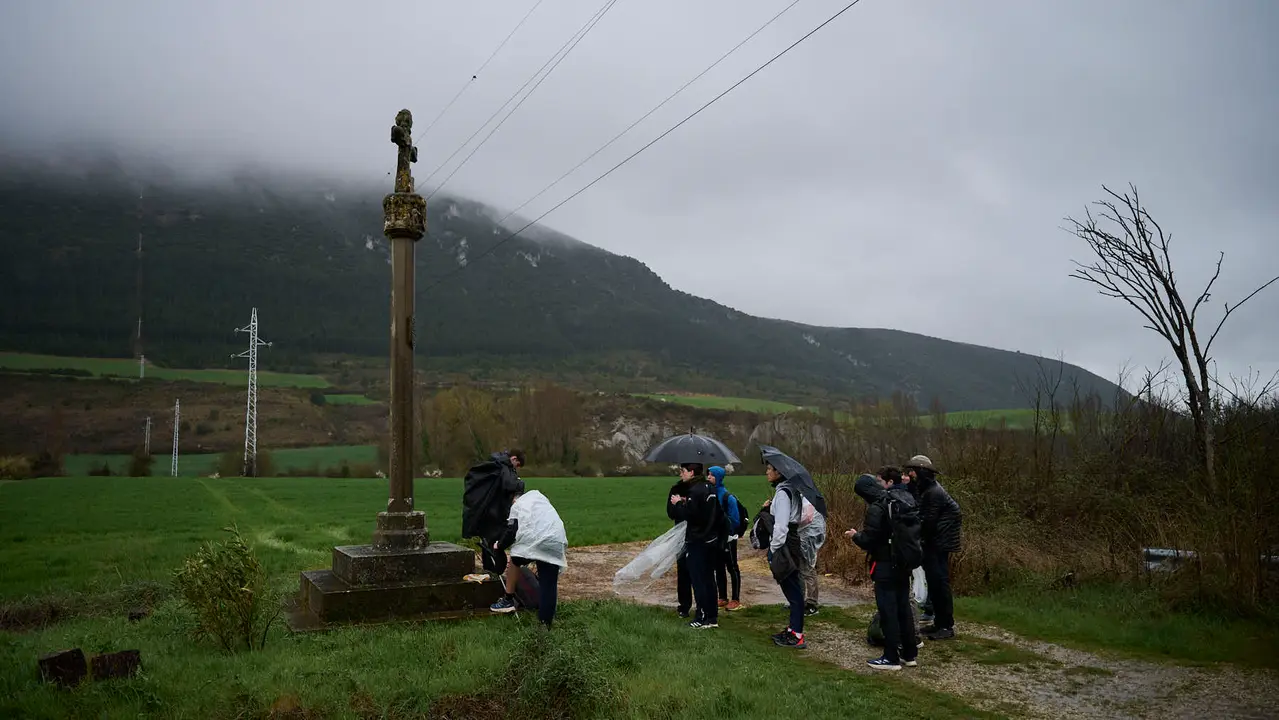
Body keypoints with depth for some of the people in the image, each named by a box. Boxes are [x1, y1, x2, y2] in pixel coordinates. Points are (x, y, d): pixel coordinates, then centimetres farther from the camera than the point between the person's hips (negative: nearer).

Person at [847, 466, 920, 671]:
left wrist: (855, 535, 2)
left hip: (885, 564, -8)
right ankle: (910, 654, 24)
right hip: (904, 562, 8)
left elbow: (868, 540, -19)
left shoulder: (878, 507, -20)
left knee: (888, 610, 0)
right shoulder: (908, 500, 5)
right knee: (904, 607, 16)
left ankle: (891, 658, 6)